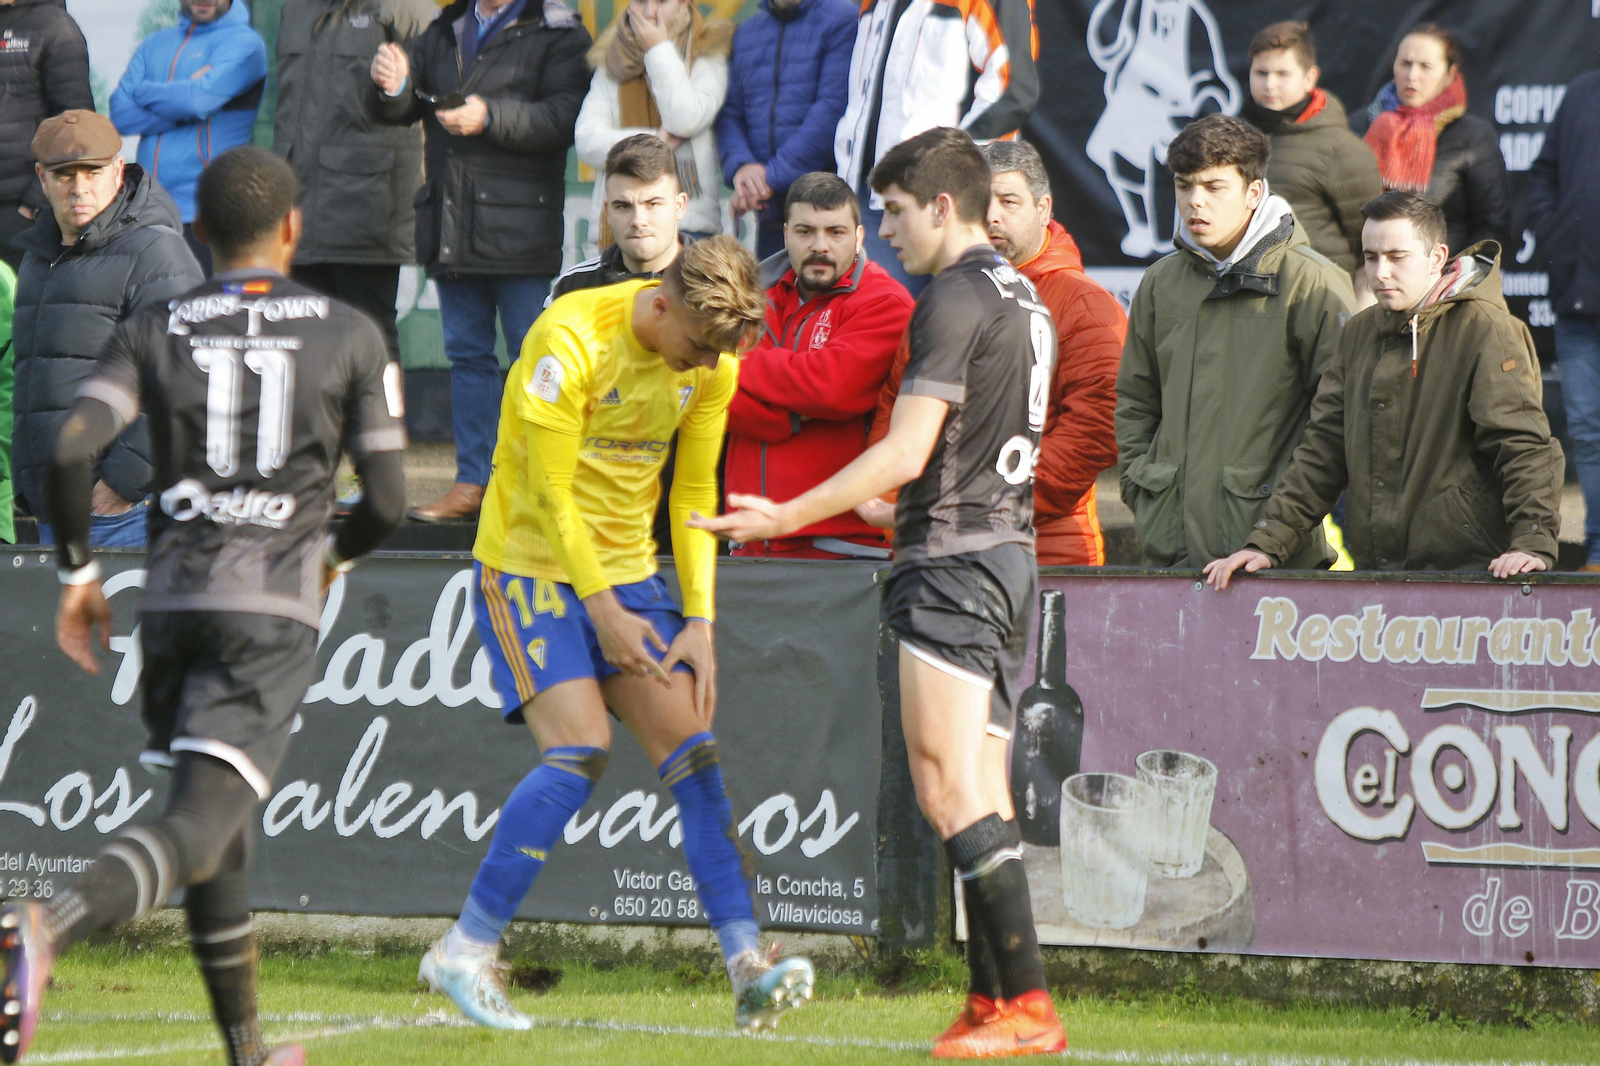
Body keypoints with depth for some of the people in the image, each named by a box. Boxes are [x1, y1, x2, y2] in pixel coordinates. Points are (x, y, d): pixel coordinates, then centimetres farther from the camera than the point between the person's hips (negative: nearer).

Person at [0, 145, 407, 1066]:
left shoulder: (156, 333, 7)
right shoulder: (351, 336, 5)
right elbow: (388, 501, 3)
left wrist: (78, 570, 8)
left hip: (173, 601, 4)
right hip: (275, 606, -3)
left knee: (221, 827, 18)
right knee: (202, 822, -15)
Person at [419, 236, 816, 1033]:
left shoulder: (712, 365, -1)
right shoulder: (571, 339, -21)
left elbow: (693, 493, 8)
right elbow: (549, 493, -17)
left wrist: (699, 622, 1)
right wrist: (604, 612, -14)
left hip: (626, 571, 6)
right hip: (531, 562, -6)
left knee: (690, 749, -6)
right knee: (579, 750, -20)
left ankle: (748, 972, -9)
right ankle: (465, 952, -12)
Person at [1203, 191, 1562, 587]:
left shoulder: (1483, 330, -3)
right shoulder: (1359, 334, 17)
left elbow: (1526, 448, -9)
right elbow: (1322, 451, 18)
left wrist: (1533, 543, -22)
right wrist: (1266, 544, 9)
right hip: (1374, 577, 5)